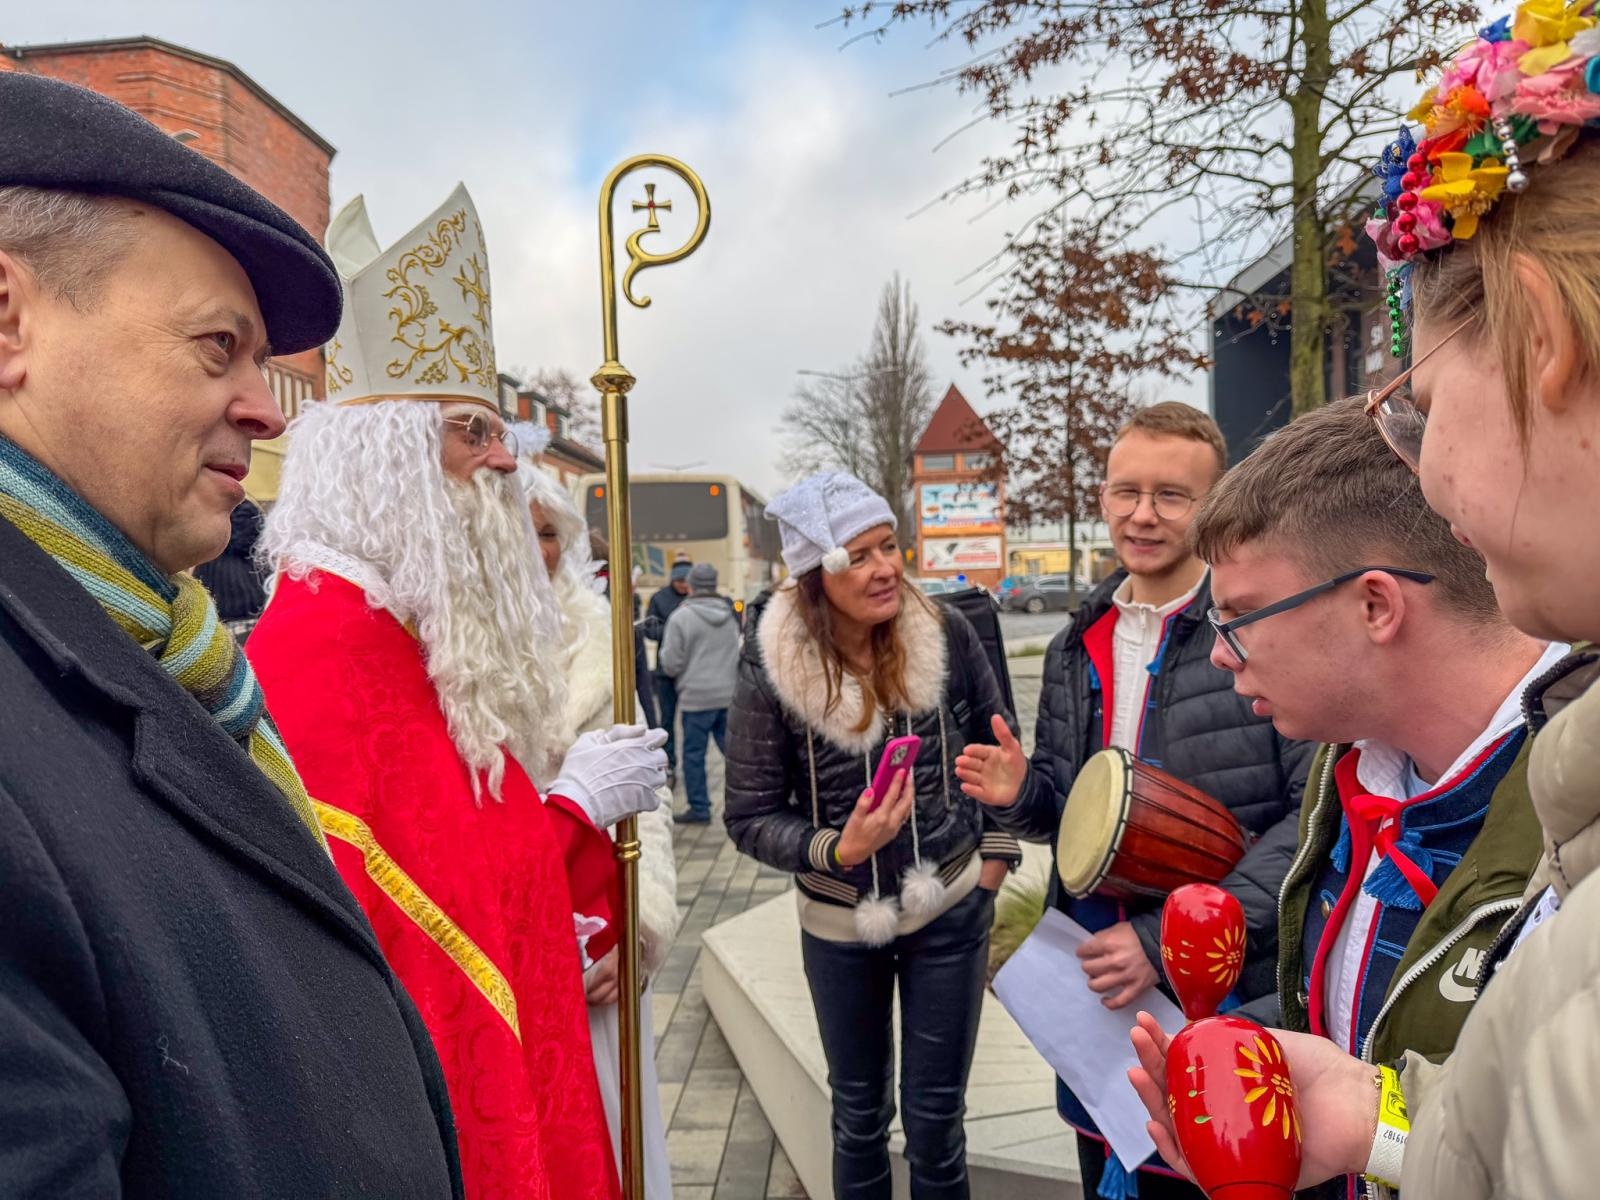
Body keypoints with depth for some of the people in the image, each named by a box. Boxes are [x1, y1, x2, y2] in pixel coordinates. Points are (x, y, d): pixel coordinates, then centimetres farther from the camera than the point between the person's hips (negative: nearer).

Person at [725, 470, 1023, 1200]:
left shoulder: (945, 635, -14)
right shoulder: (769, 674, -19)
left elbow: (995, 736, 4)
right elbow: (749, 818, -12)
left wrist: (998, 850, 2)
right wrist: (837, 850, -27)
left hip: (950, 909, 1)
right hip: (840, 924, 0)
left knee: (935, 1117, 14)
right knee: (859, 1113, 19)